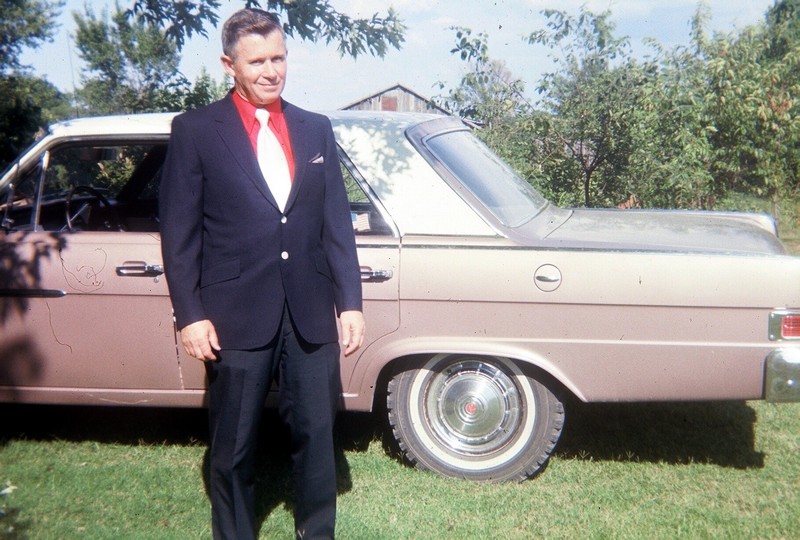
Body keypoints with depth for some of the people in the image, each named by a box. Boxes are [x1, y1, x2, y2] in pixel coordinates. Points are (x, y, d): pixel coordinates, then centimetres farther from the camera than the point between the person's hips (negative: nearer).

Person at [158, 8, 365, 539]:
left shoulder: (316, 129, 9)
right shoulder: (196, 130, -1)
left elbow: (338, 224, 8)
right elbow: (178, 231, -3)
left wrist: (350, 302, 3)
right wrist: (190, 315, -8)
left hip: (311, 315, 3)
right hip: (235, 316, -3)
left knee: (317, 433, 12)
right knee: (233, 445, 11)